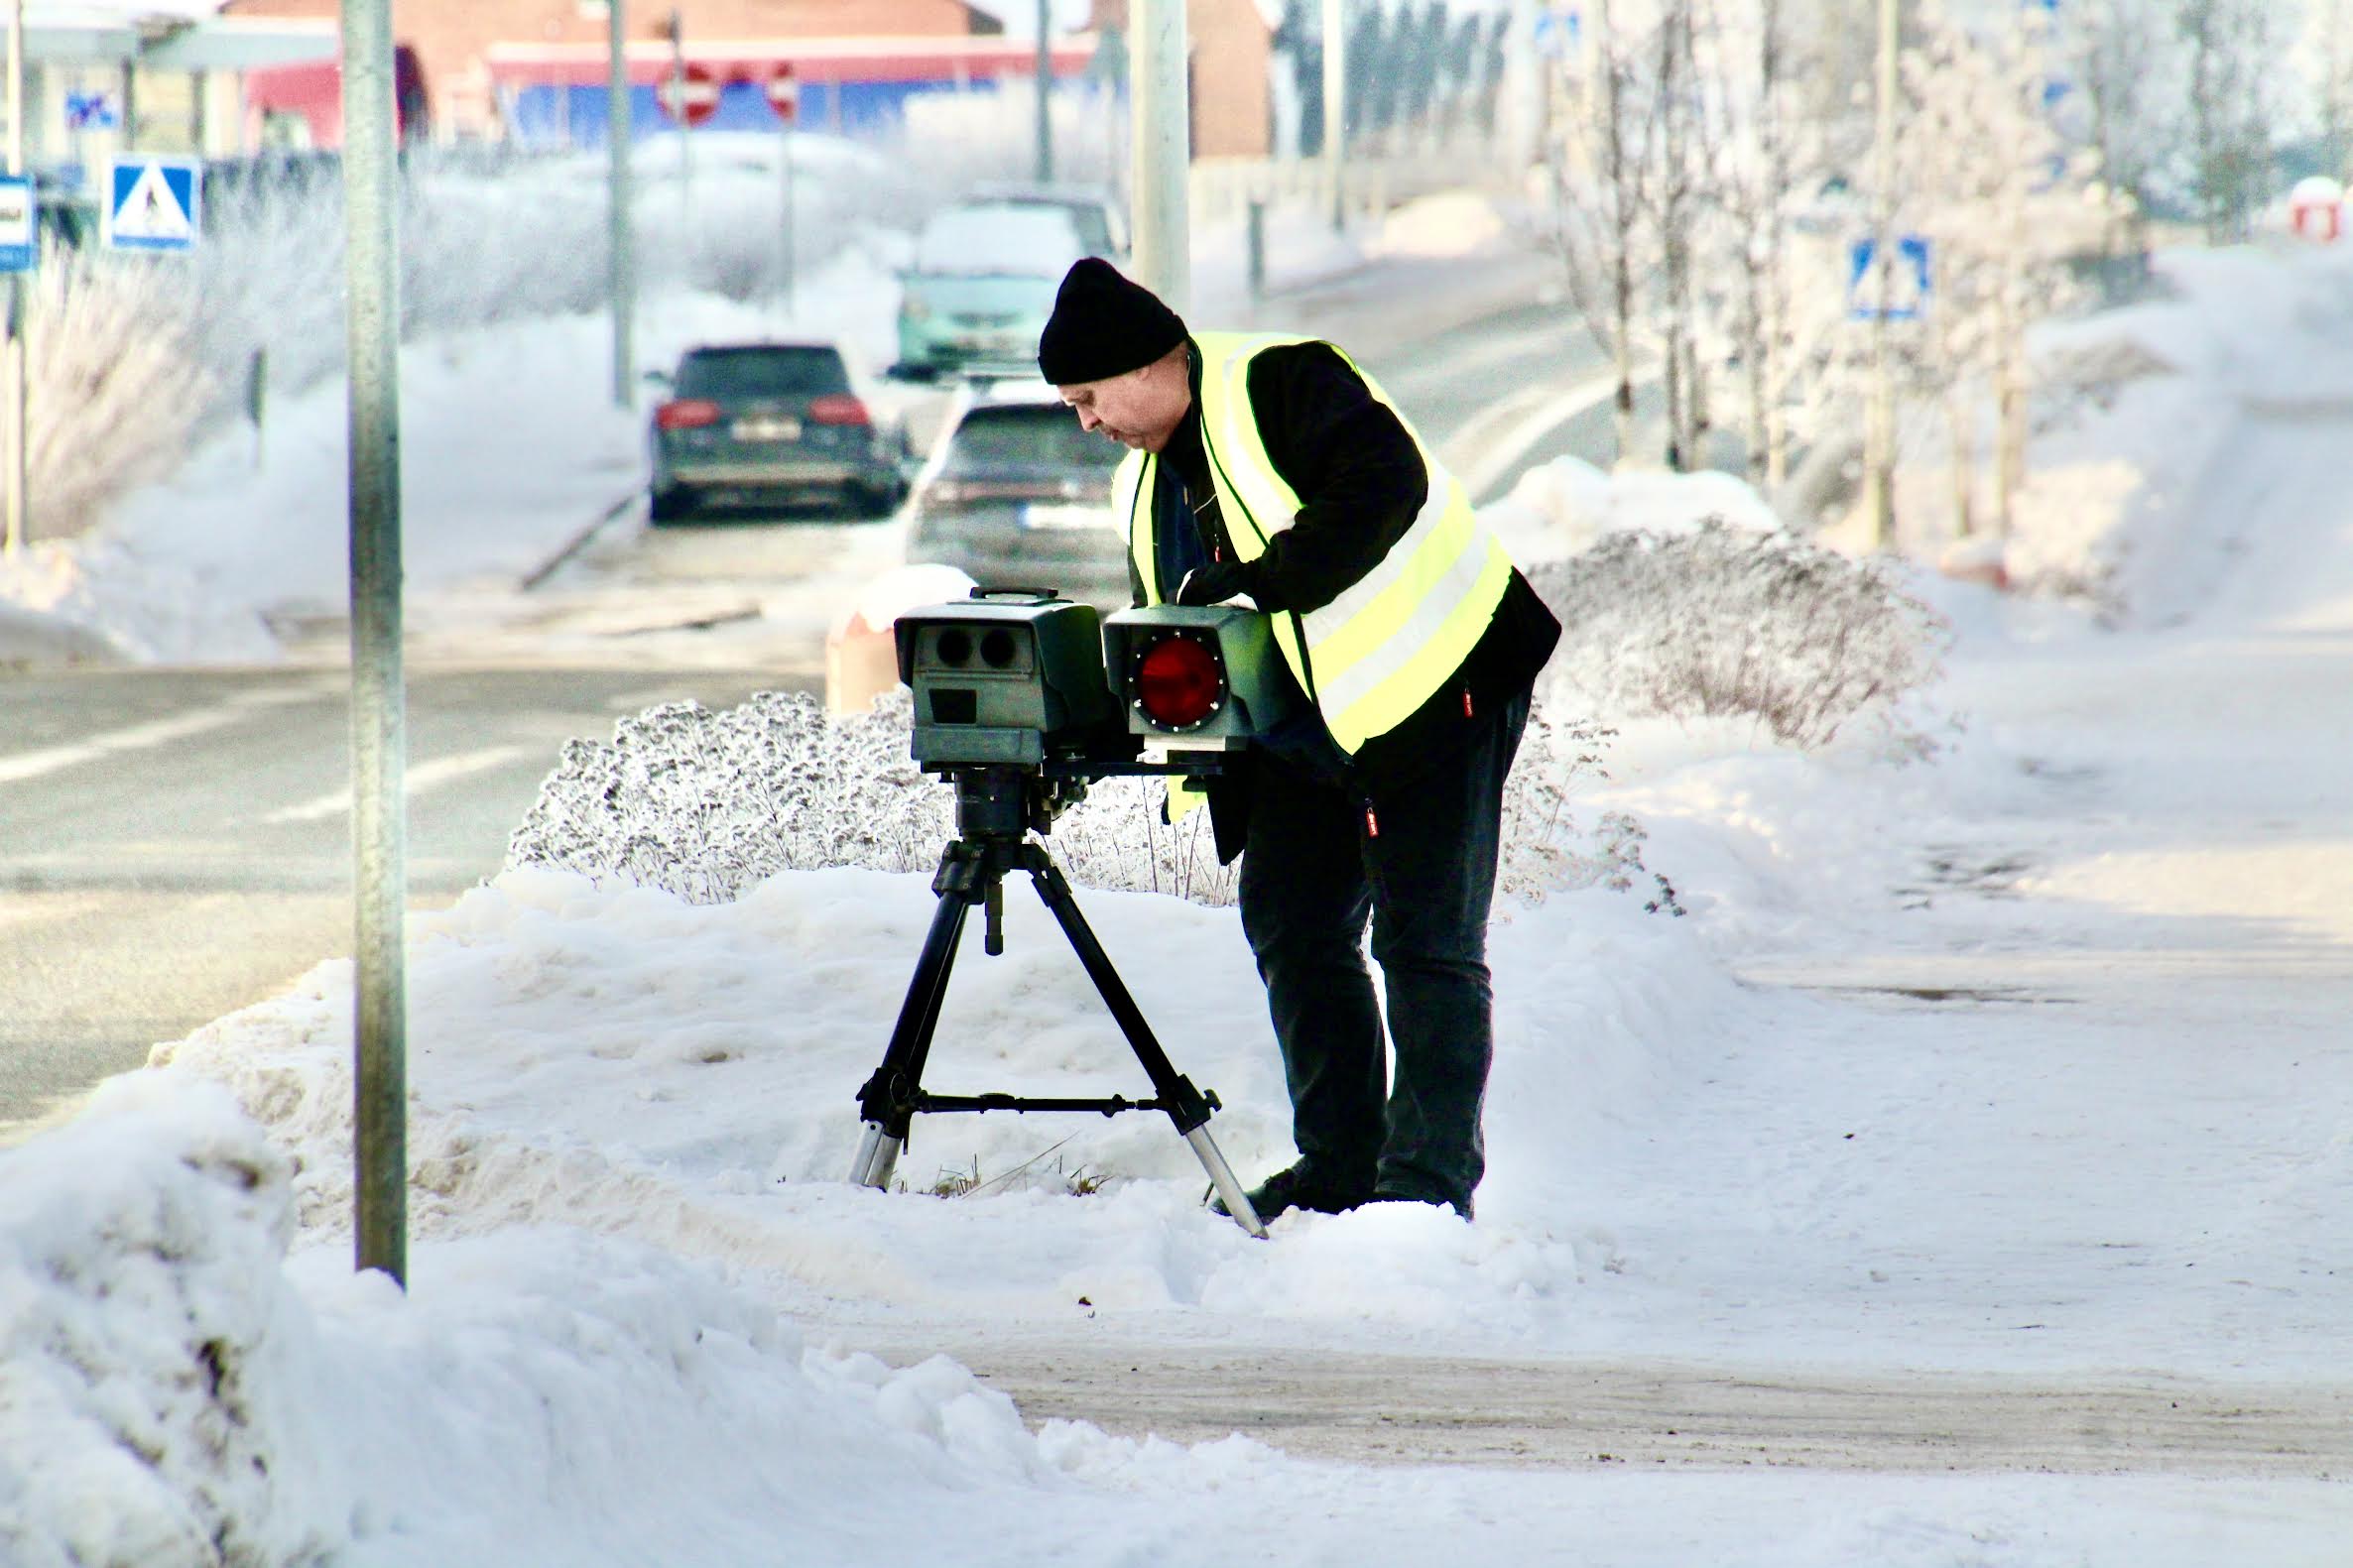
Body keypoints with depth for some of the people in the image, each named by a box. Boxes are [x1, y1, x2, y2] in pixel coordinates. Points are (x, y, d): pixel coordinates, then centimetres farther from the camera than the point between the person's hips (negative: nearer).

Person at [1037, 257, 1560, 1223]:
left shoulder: (1283, 385, -14)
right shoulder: (1147, 484, 13)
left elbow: (1384, 490, -28)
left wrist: (1254, 580, -29)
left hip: (1432, 693, -9)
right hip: (1307, 735, 9)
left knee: (1426, 944, -7)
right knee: (1293, 932, 9)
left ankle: (1432, 1176, -3)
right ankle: (1341, 1163, 18)